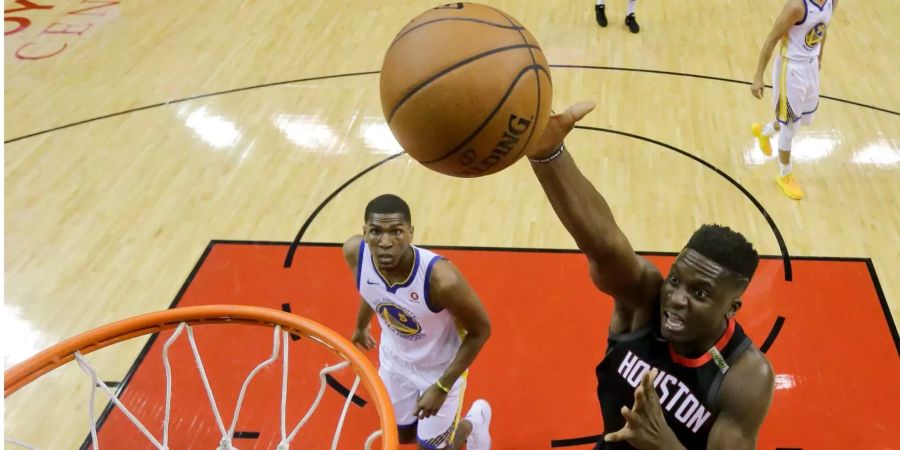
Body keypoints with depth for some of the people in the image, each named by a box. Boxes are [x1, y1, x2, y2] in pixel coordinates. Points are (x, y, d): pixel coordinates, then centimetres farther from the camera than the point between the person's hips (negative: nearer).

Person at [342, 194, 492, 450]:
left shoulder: (441, 279, -42)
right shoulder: (354, 252, -27)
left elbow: (481, 331, -23)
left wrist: (442, 388, -22)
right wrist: (361, 326, 17)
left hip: (440, 368, -4)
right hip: (394, 359, 4)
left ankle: (474, 422, 44)